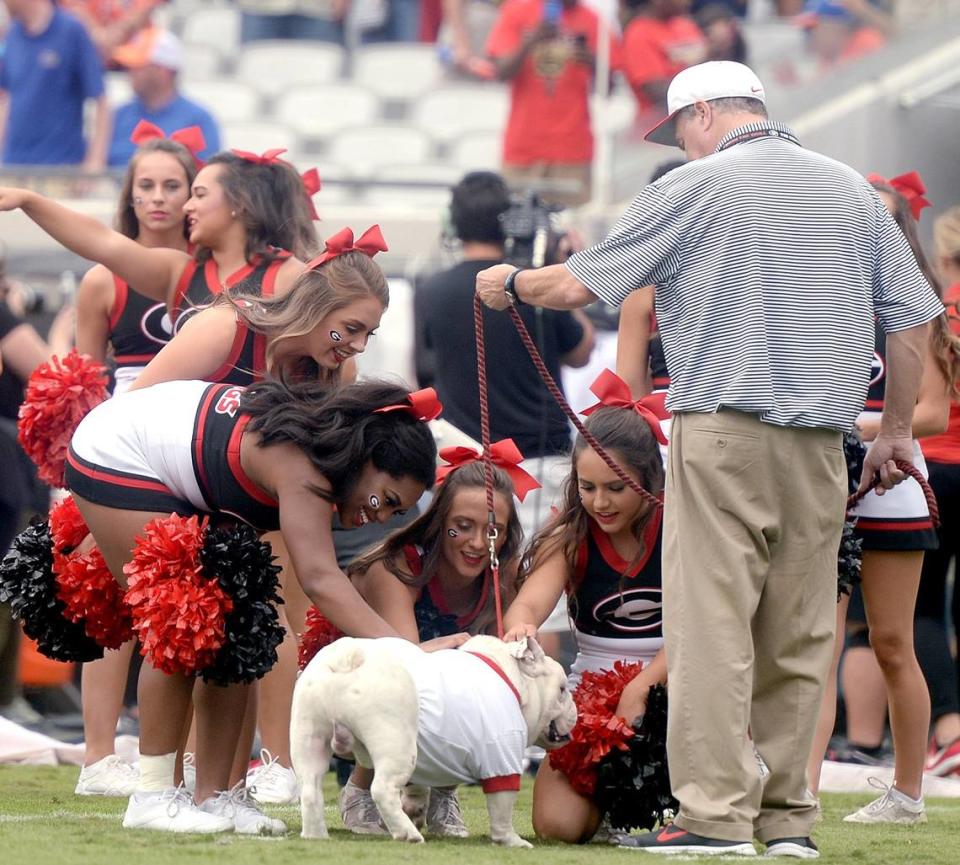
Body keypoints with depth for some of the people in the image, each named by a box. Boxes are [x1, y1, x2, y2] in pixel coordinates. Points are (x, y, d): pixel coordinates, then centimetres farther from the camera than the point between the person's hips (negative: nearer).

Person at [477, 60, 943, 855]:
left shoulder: (693, 188, -1)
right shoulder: (853, 190, 12)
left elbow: (577, 287, 1)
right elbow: (912, 317, 12)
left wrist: (512, 284, 21)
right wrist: (898, 430, 20)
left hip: (725, 433, -5)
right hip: (820, 442, 5)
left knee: (713, 624, -5)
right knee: (798, 635, 8)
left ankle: (716, 814, -10)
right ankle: (787, 814, 8)